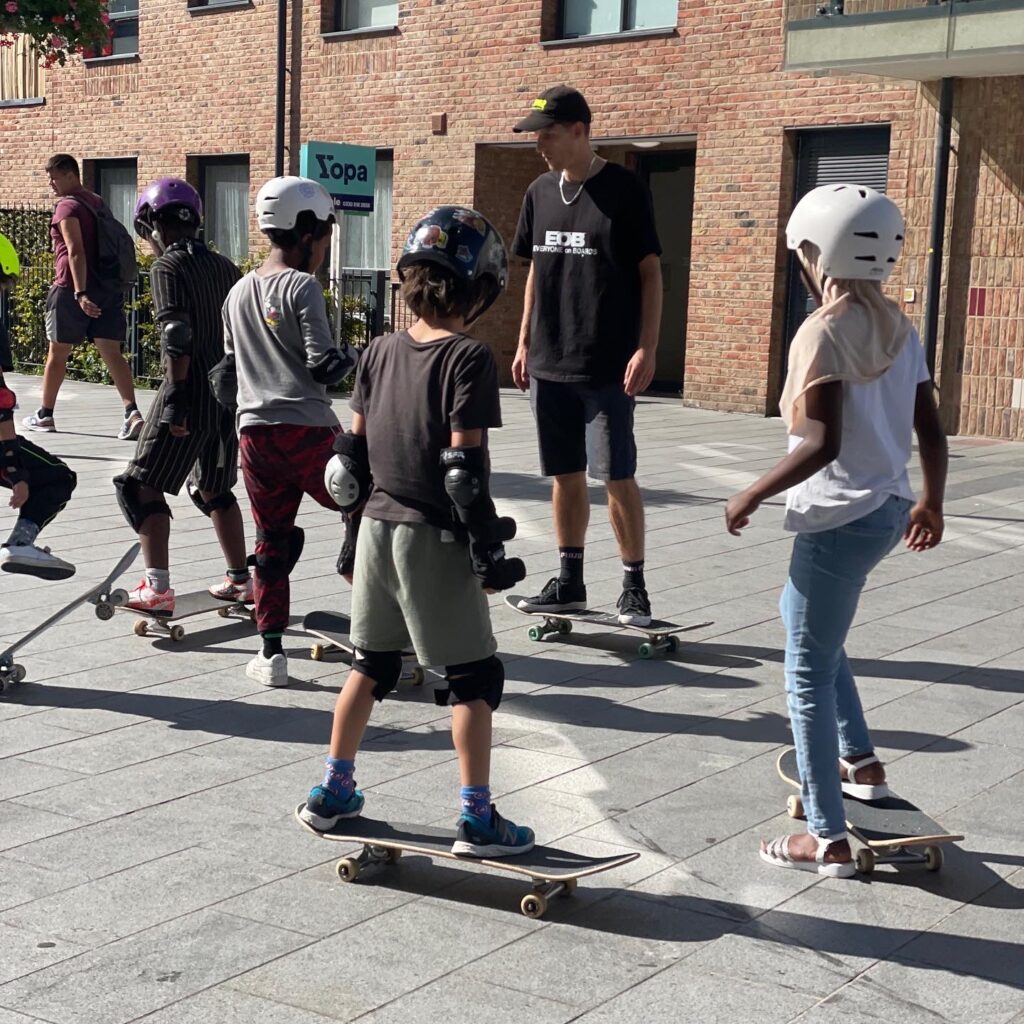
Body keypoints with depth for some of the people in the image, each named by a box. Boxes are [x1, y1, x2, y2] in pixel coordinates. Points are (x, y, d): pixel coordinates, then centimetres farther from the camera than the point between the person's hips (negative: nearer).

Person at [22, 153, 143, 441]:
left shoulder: (68, 207, -10)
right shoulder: (97, 203, 16)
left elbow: (75, 252, -20)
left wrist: (80, 294, -26)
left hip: (73, 288, -7)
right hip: (106, 286, 7)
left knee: (57, 352, 7)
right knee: (112, 353, -1)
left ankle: (45, 415, 18)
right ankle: (131, 410, -18)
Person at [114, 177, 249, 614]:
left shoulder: (167, 268, -7)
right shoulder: (225, 267, 13)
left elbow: (177, 337, -18)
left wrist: (175, 399, -19)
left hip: (192, 393, -7)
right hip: (231, 394, 7)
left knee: (141, 486, 1)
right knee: (213, 488, 22)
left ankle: (157, 589, -7)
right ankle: (240, 580, 26)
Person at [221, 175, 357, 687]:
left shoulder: (237, 293, 13)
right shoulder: (303, 287, -8)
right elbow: (324, 366, -13)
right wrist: (351, 356, 6)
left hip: (254, 432, 6)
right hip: (307, 429, -6)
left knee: (271, 539, 12)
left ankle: (271, 651, 11)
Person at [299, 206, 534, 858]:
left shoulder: (382, 352, 6)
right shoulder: (470, 359, -13)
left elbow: (353, 446, 10)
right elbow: (465, 463, -17)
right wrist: (488, 548, -11)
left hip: (377, 528, 7)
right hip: (435, 539, -6)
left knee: (372, 664, 19)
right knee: (475, 676, 4)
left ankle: (334, 793, 27)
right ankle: (478, 818, 6)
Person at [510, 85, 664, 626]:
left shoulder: (624, 190, -7)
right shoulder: (540, 193, 10)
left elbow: (650, 273, -6)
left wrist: (646, 348, -12)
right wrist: (524, 343, 15)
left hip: (608, 366, -6)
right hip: (548, 363, 6)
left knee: (617, 476, -4)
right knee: (565, 474, 11)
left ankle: (634, 586, 8)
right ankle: (569, 582, 21)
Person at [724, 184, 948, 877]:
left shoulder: (824, 332, -17)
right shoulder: (899, 329, 6)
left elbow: (823, 442, -25)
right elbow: (932, 432, 8)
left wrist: (752, 496, -15)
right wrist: (932, 503, 23)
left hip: (840, 521, -9)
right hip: (889, 509, 9)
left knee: (809, 678, 3)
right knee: (802, 617, 31)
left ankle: (829, 841, 9)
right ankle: (861, 761, 37)